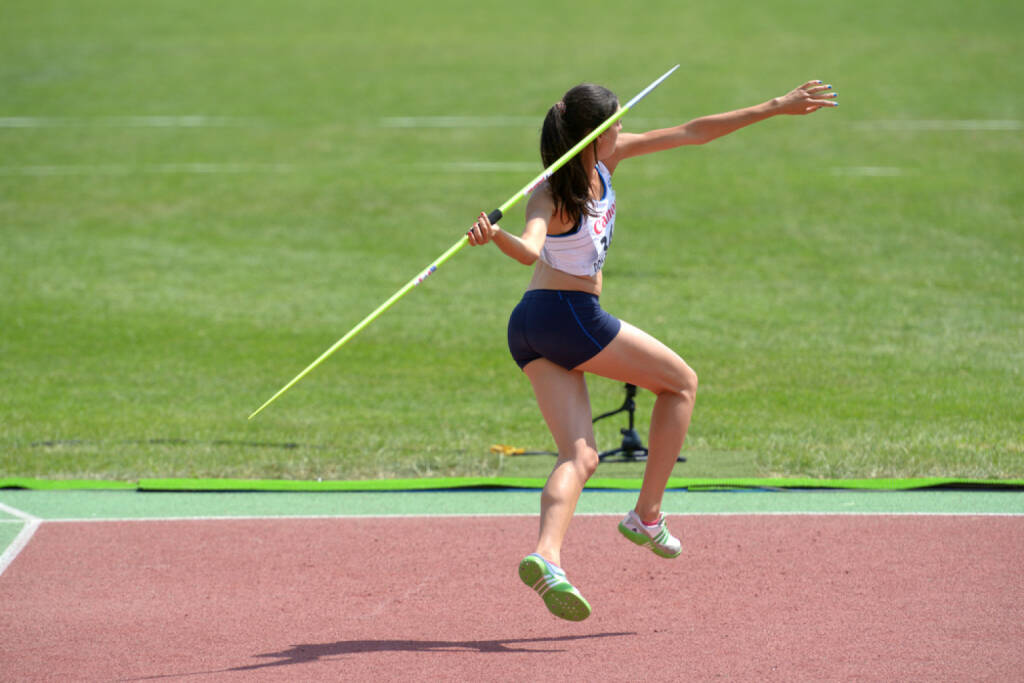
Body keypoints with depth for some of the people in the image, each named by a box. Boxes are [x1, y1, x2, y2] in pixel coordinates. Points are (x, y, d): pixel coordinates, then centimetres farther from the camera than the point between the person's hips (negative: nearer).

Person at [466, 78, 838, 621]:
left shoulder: (607, 158, 4)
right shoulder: (551, 196, -20)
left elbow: (691, 133, 7)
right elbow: (531, 251, -39)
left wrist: (775, 107, 9)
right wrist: (497, 237, -62)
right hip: (568, 315, -8)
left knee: (579, 456, -5)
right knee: (681, 382, 11)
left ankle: (546, 555, -28)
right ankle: (647, 516, 13)